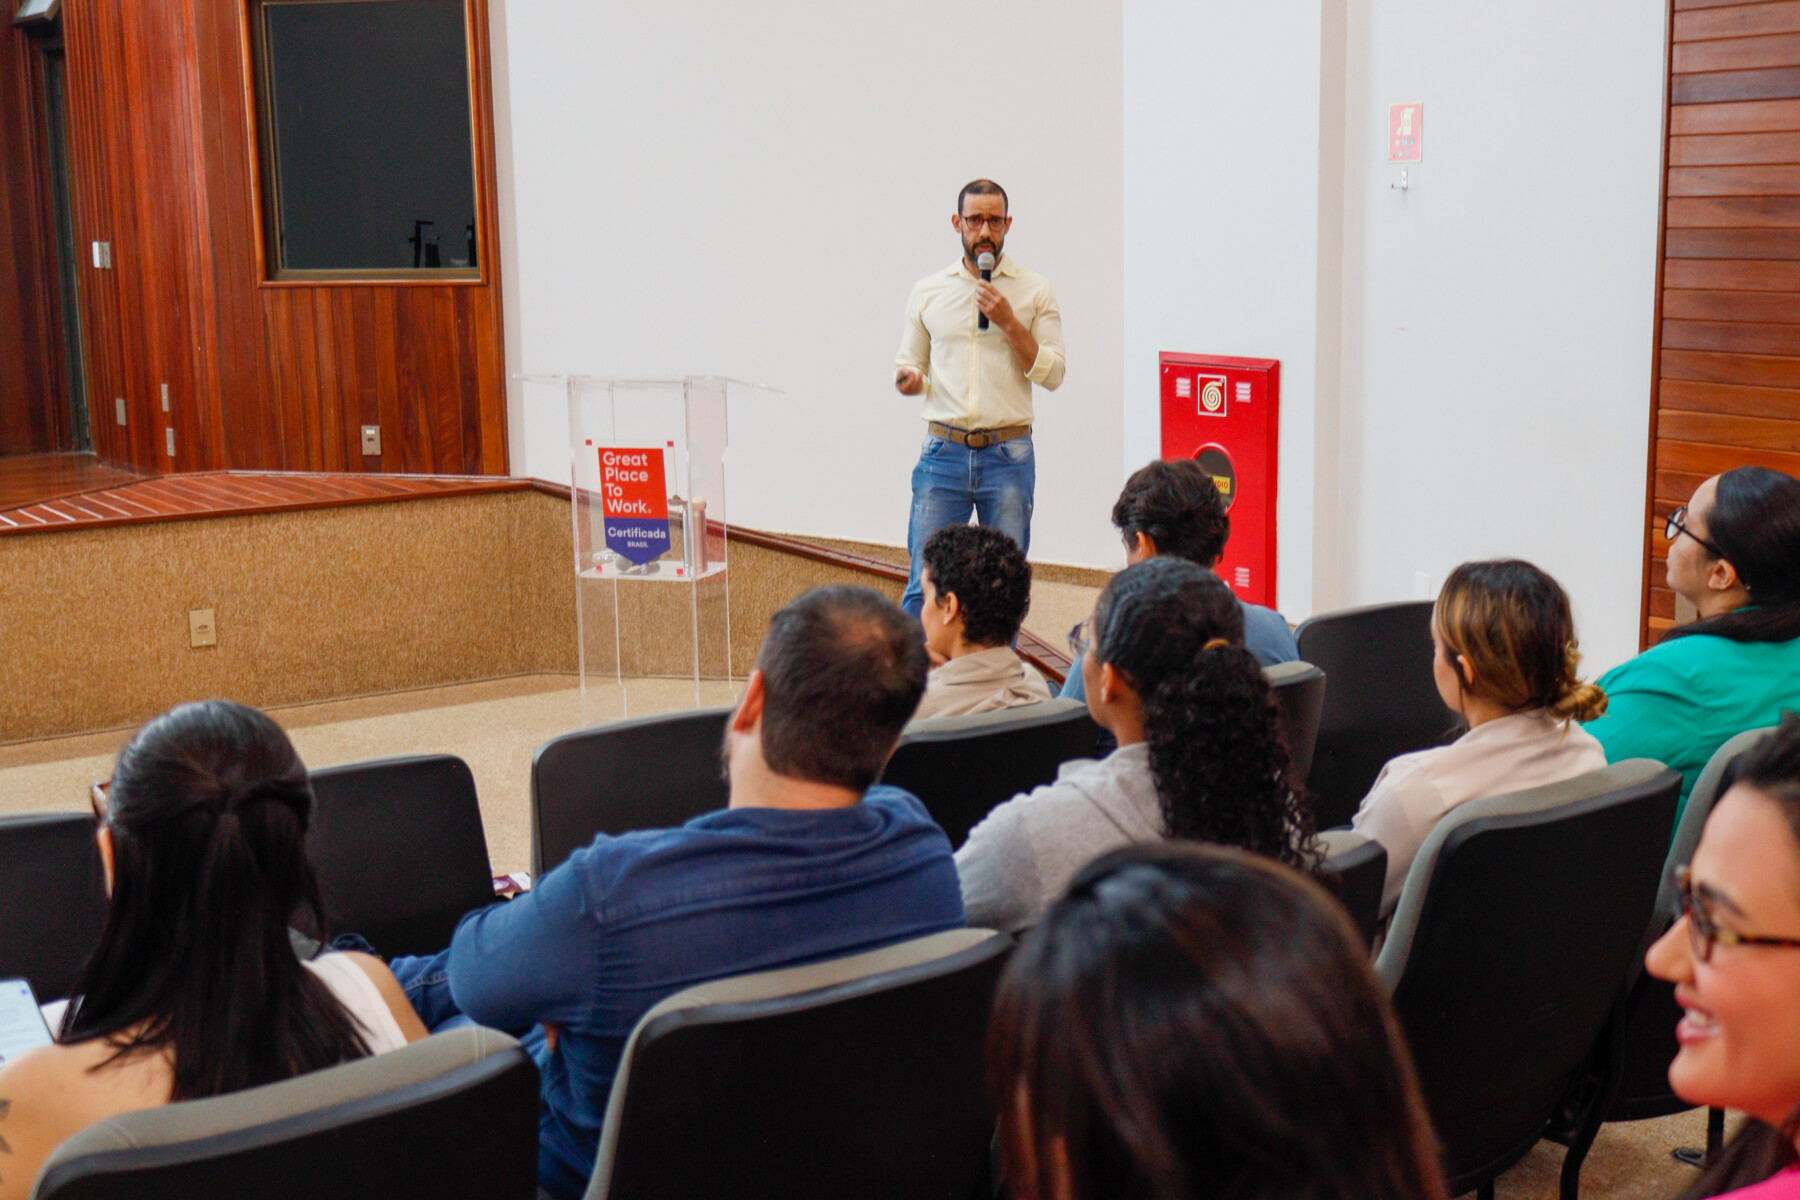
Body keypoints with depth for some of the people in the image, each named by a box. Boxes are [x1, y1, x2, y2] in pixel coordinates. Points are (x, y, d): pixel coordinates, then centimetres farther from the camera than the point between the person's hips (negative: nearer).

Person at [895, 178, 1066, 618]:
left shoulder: (1035, 292, 3)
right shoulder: (928, 291, 9)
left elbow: (1052, 375, -2)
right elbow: (908, 365, 16)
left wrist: (1009, 323, -13)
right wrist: (907, 380, -8)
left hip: (1009, 454, -1)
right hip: (943, 451, 1)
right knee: (924, 584, -2)